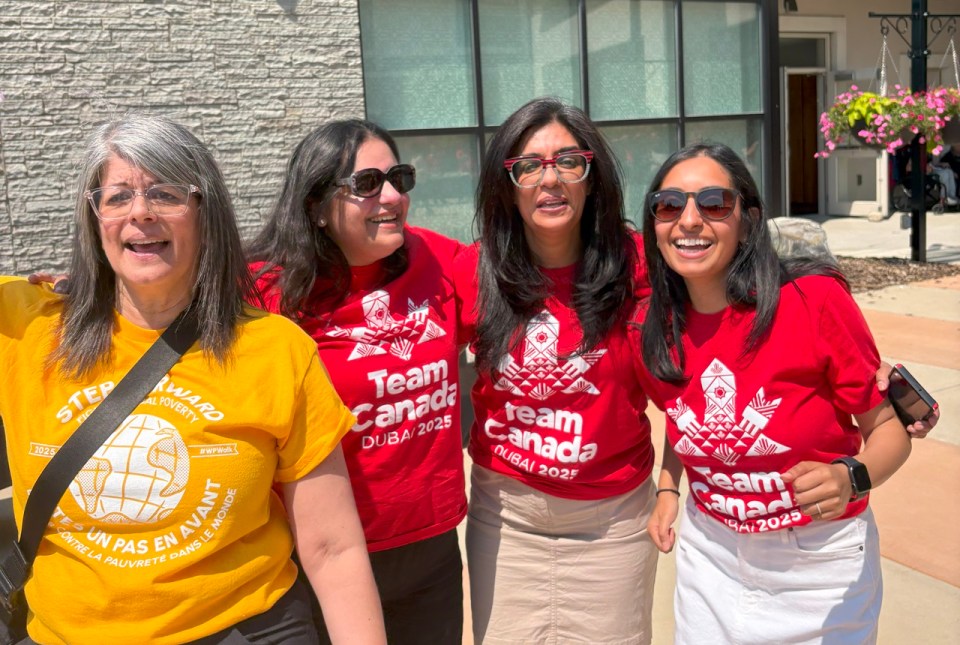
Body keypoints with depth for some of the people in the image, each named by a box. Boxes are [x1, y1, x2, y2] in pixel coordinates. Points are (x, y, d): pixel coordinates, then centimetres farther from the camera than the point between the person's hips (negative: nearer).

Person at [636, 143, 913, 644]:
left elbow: (889, 428, -14)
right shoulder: (654, 328, -9)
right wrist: (668, 490, -3)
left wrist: (850, 478, -33)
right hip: (710, 555, 3)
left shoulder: (815, 299, -22)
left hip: (823, 562, -3)